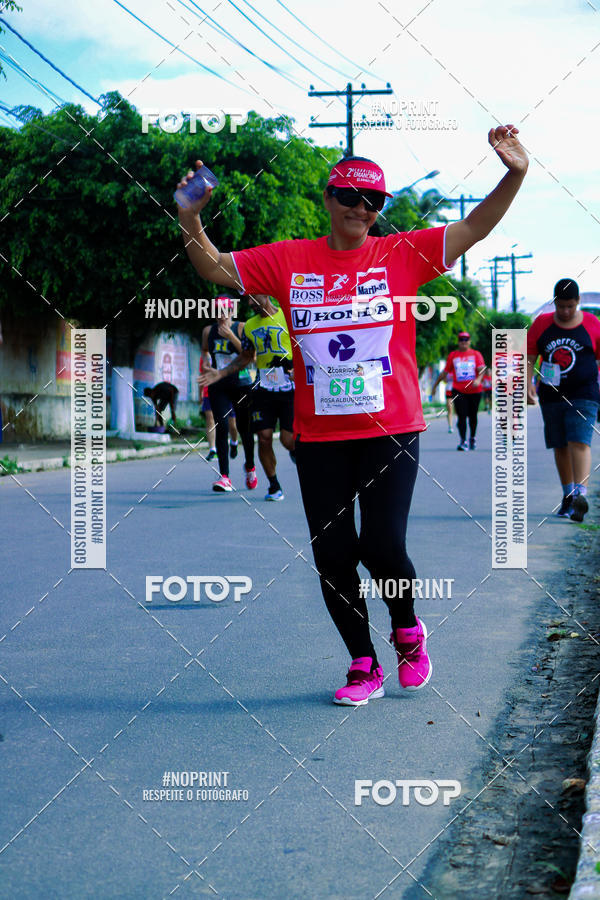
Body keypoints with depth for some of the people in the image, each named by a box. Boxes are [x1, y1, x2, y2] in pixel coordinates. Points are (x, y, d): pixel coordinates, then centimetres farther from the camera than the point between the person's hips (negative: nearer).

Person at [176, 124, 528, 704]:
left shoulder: (403, 255, 2)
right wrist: (191, 220, -9)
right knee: (332, 556, 4)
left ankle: (408, 632, 21)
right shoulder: (288, 261, 6)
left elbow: (473, 228, -3)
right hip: (319, 437, 2)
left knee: (383, 546, -10)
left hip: (391, 429, -2)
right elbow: (215, 268, 9)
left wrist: (514, 176, -17)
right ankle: (364, 667, 21)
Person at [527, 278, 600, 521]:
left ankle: (580, 494, -27)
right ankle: (568, 494, 22)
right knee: (560, 446, 9)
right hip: (551, 396, 3)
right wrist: (528, 383, -6)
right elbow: (529, 356, 8)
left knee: (579, 442, -17)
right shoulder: (541, 324, 5)